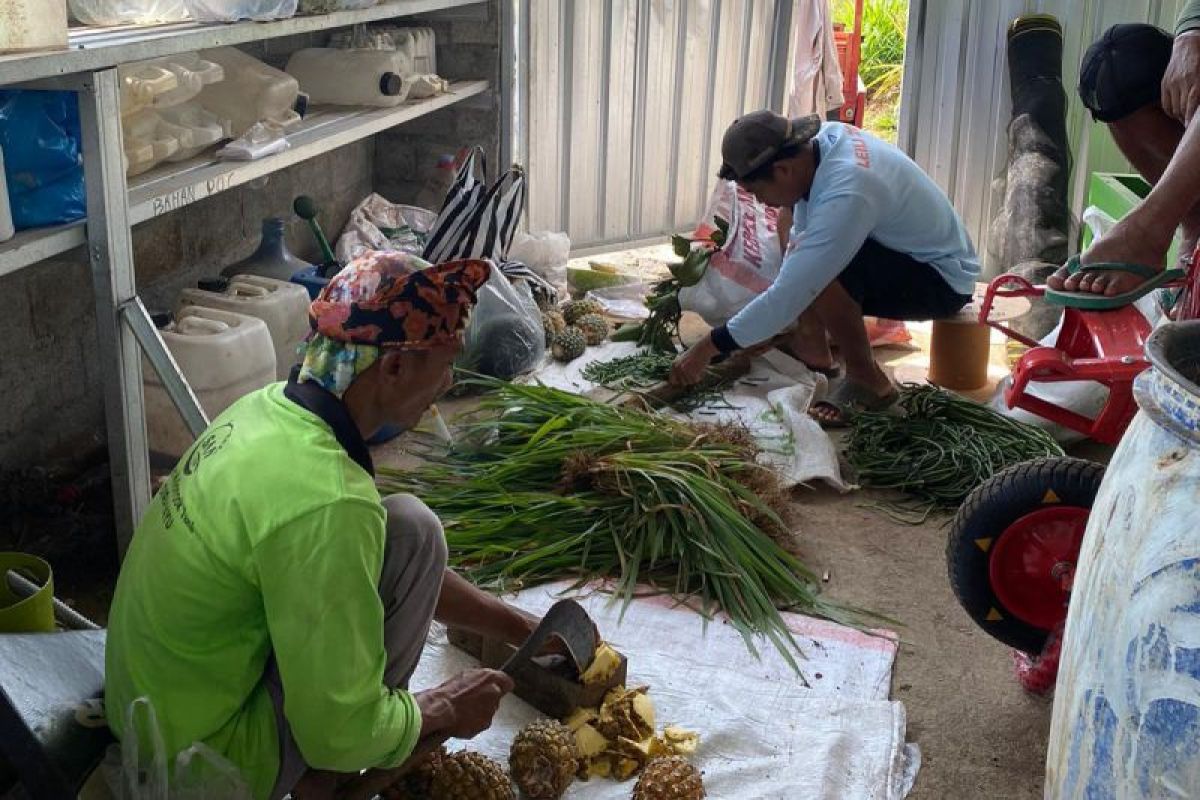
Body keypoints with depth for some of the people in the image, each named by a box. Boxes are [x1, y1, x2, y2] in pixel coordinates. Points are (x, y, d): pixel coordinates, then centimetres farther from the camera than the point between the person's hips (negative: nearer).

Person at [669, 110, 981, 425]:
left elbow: (789, 294, -33)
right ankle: (811, 346, 9)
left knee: (819, 270, -31)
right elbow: (801, 234, 3)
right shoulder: (823, 139, -9)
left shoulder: (845, 196, -34)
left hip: (944, 280, -9)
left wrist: (709, 347, -27)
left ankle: (867, 379, -14)